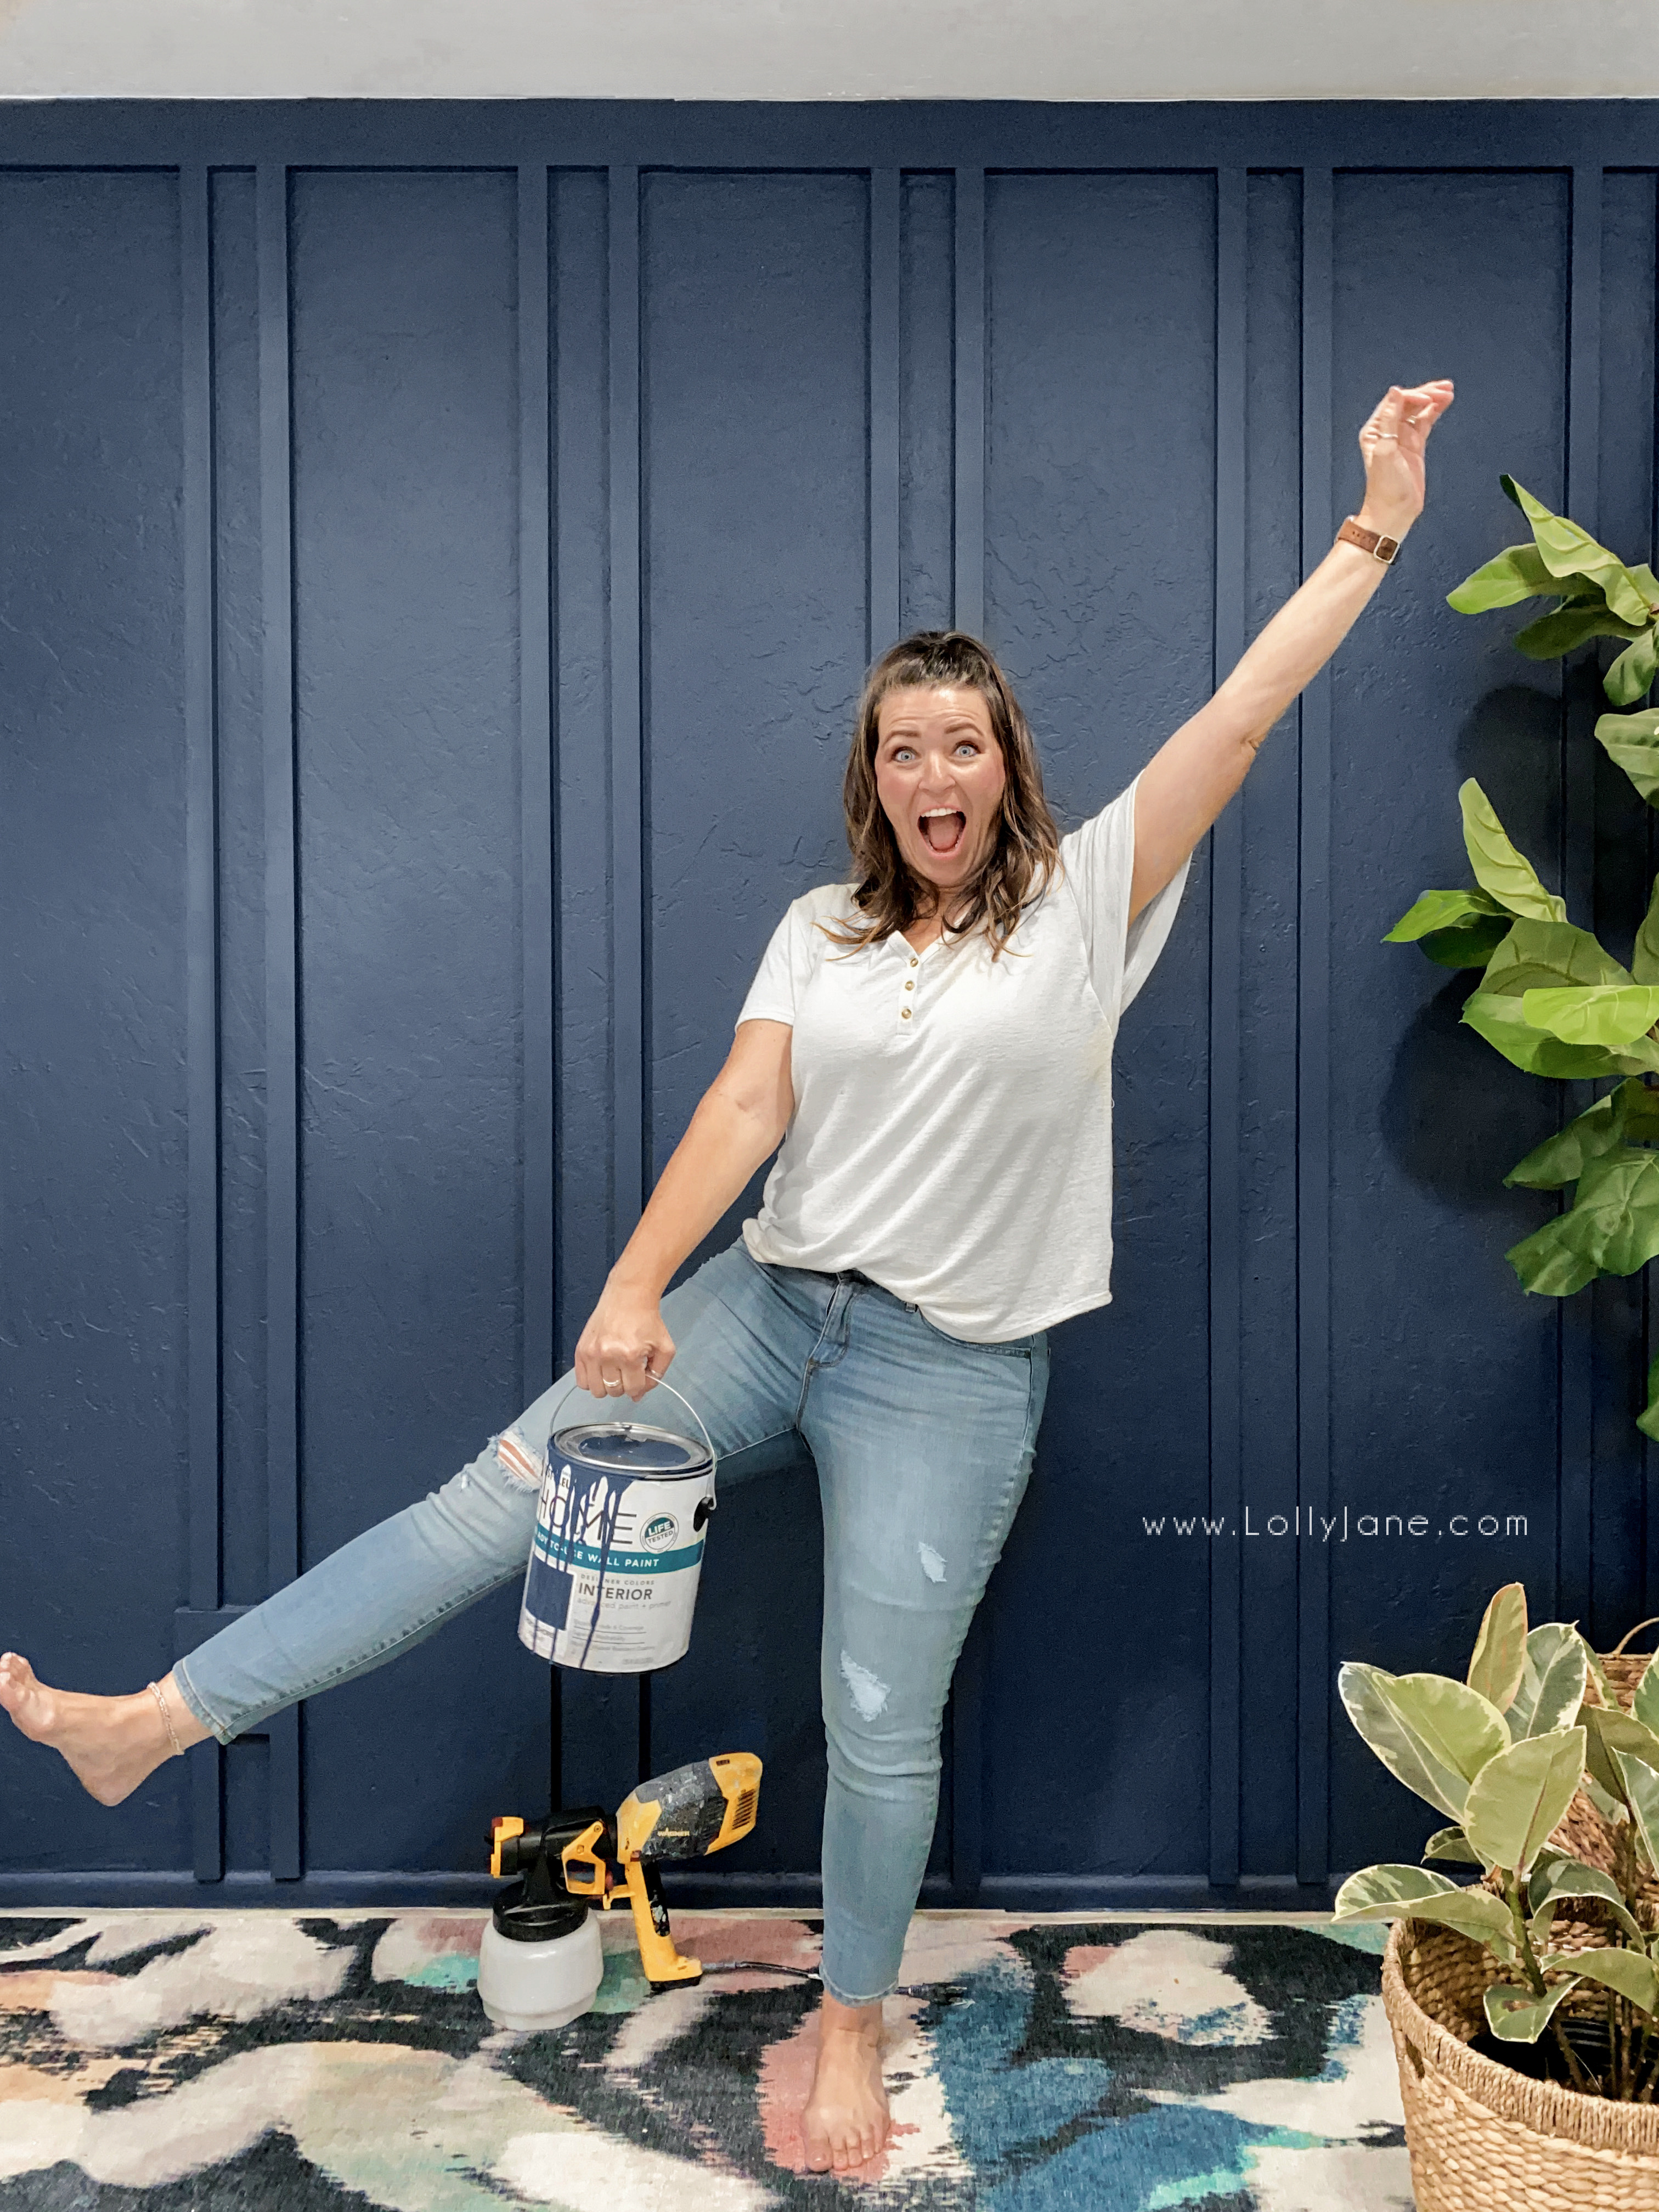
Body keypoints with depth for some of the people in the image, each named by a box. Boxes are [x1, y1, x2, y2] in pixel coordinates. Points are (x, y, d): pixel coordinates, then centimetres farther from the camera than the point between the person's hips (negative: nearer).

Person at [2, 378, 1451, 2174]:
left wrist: (1376, 528, -8)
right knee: (497, 1495, -5)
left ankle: (853, 2024, 30)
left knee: (880, 1722, 3)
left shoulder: (1084, 903, -2)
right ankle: (157, 1722, 2)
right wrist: (630, 1293, -13)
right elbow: (744, 1108, -3)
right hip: (768, 1305, 3)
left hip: (948, 1371, -3)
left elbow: (1241, 713, -7)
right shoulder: (823, 929, 7)